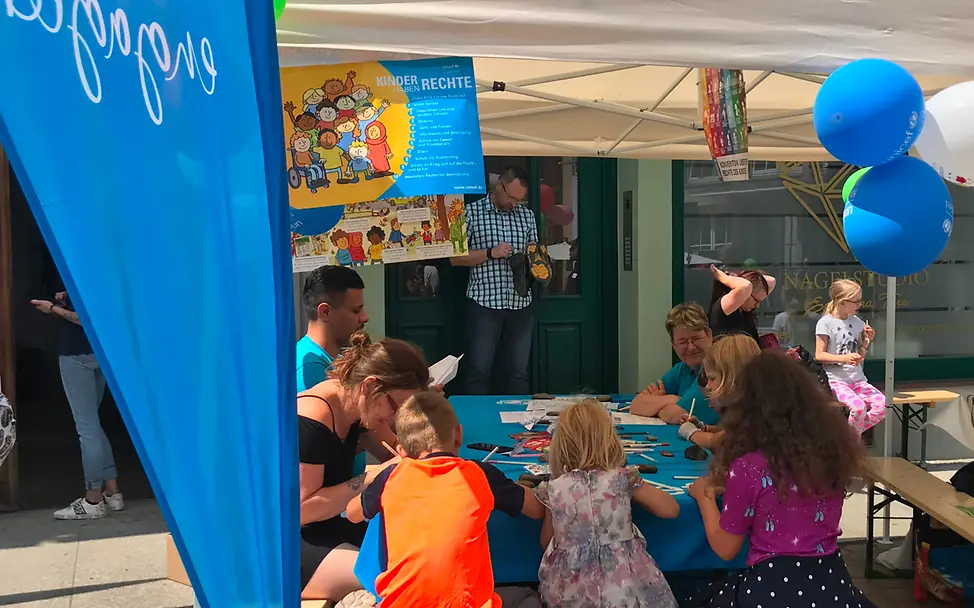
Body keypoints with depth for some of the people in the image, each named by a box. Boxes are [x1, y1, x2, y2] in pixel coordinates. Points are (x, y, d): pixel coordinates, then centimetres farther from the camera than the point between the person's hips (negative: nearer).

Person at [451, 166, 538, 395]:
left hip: (521, 302, 4)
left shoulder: (527, 215, 11)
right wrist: (491, 253, -15)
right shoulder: (471, 212, 0)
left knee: (520, 371, 8)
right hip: (485, 301, -4)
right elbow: (455, 258, -3)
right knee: (479, 370, -1)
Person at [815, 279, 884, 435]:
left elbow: (860, 356, 19)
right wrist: (844, 358, -21)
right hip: (835, 380, -6)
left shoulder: (856, 322, 12)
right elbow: (819, 355, -10)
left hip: (858, 379, 6)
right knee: (858, 407, -32)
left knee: (881, 405, -19)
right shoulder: (825, 323, -7)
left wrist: (867, 341, 0)